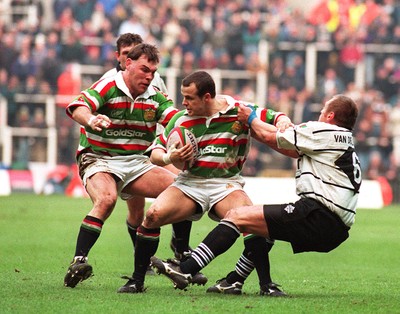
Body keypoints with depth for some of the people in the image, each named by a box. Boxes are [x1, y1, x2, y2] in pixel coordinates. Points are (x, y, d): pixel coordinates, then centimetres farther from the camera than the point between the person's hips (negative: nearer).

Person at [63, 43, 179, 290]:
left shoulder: (155, 97, 6)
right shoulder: (107, 87, -11)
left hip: (136, 163, 6)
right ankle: (78, 261, -36)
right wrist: (90, 119, -51)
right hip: (99, 161, -6)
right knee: (106, 199, -35)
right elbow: (77, 108, -27)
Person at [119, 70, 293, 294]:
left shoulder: (240, 111, -5)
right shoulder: (181, 120, 0)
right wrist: (169, 158, -17)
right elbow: (156, 153, 6)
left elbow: (276, 117, 2)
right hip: (190, 182, 2)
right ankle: (137, 279, -7)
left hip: (226, 183, -2)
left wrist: (283, 123, -22)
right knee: (154, 215, -21)